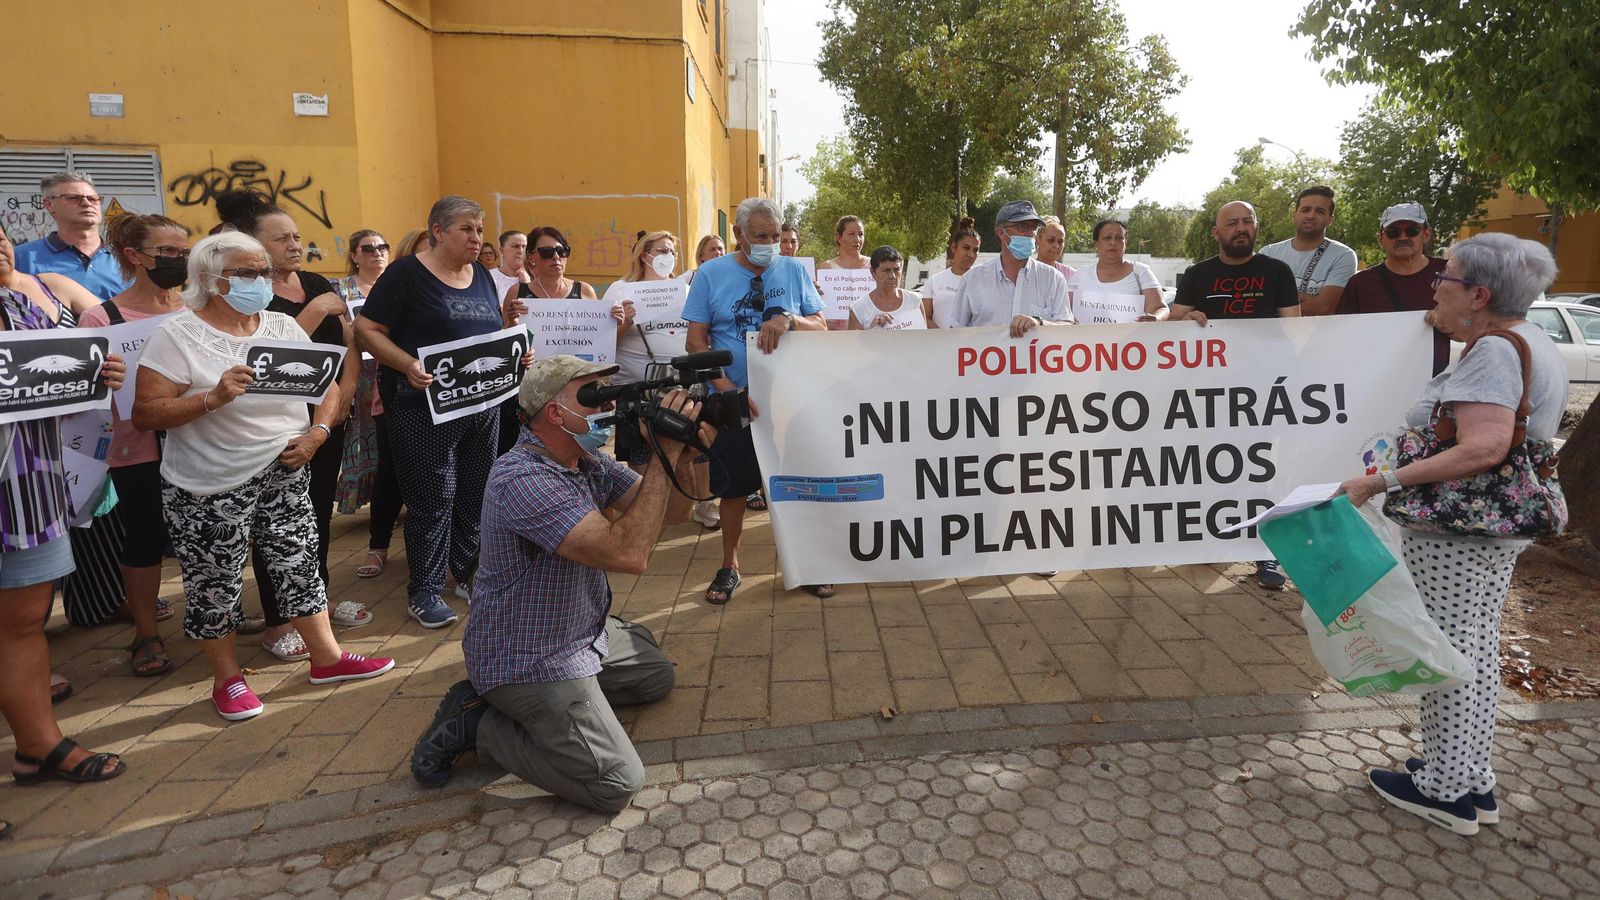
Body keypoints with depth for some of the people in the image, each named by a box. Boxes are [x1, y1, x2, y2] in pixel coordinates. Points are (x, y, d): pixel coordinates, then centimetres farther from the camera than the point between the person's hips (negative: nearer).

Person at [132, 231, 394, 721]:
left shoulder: (283, 326, 6)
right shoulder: (177, 335, -10)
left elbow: (326, 386, 9)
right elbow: (144, 414, -14)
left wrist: (316, 433, -8)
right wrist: (213, 397, -27)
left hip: (284, 474, 4)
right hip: (210, 488, -4)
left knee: (299, 565, 11)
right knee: (215, 585, 7)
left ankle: (327, 657, 24)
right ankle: (227, 679, 25)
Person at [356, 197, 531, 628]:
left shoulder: (482, 275, 12)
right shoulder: (407, 273, -7)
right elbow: (368, 329, -9)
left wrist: (516, 352, 0)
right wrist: (409, 365, -24)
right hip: (425, 406, -6)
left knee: (475, 495, 13)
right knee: (433, 500, -1)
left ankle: (470, 574, 28)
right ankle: (424, 592, 12)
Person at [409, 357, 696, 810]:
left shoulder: (588, 462, 0)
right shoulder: (523, 479, -29)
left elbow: (664, 512, 0)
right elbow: (627, 554, -38)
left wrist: (684, 452, -18)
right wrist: (663, 457, -32)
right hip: (528, 661, -10)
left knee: (656, 676, 26)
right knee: (618, 784, -14)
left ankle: (498, 694, 17)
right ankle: (477, 725, 2)